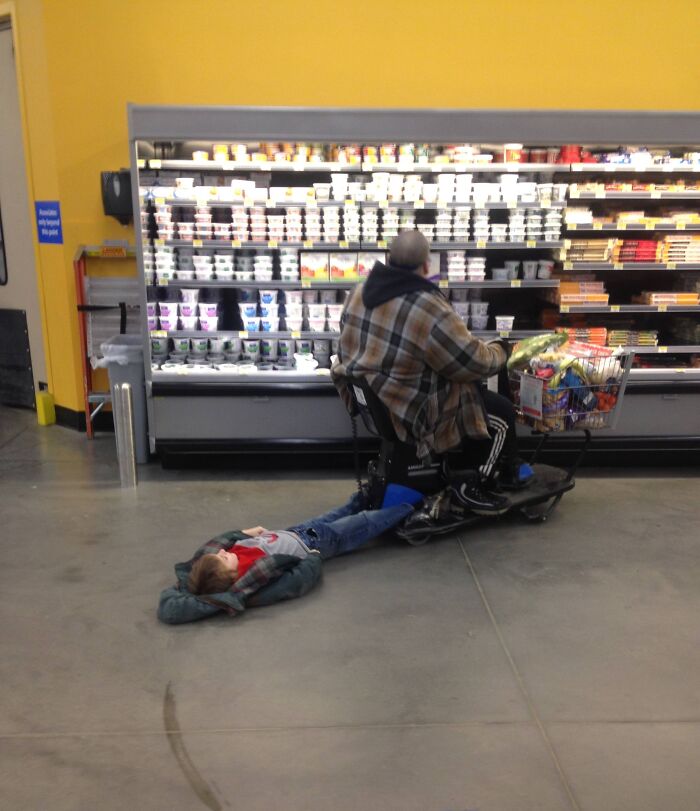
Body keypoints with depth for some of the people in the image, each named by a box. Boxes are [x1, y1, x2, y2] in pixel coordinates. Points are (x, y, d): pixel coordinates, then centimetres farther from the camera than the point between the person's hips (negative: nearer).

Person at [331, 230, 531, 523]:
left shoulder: (360, 292, -2)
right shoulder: (428, 308, -27)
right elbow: (473, 361, -17)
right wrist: (499, 351, 3)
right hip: (411, 411, -9)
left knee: (473, 392, 27)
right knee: (501, 413, 8)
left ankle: (462, 476, 34)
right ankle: (469, 489, 20)